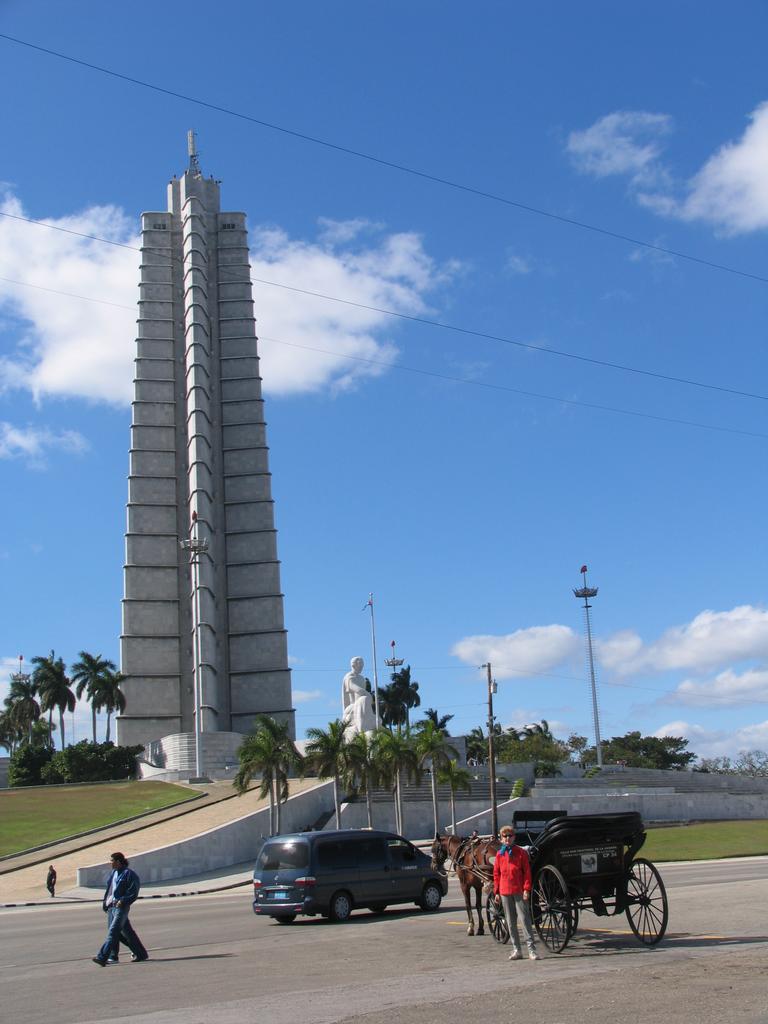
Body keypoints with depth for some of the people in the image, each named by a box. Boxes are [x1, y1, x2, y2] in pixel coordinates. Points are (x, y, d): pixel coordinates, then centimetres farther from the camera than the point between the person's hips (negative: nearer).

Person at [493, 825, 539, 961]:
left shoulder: (521, 852, -1)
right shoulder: (499, 855, 8)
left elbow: (527, 872, -3)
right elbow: (496, 874, 11)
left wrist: (526, 889, -10)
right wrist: (496, 892, 7)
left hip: (519, 891, -4)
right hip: (505, 892, 4)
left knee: (524, 919, -6)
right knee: (510, 922, 7)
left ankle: (531, 949, -3)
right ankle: (516, 950, 14)